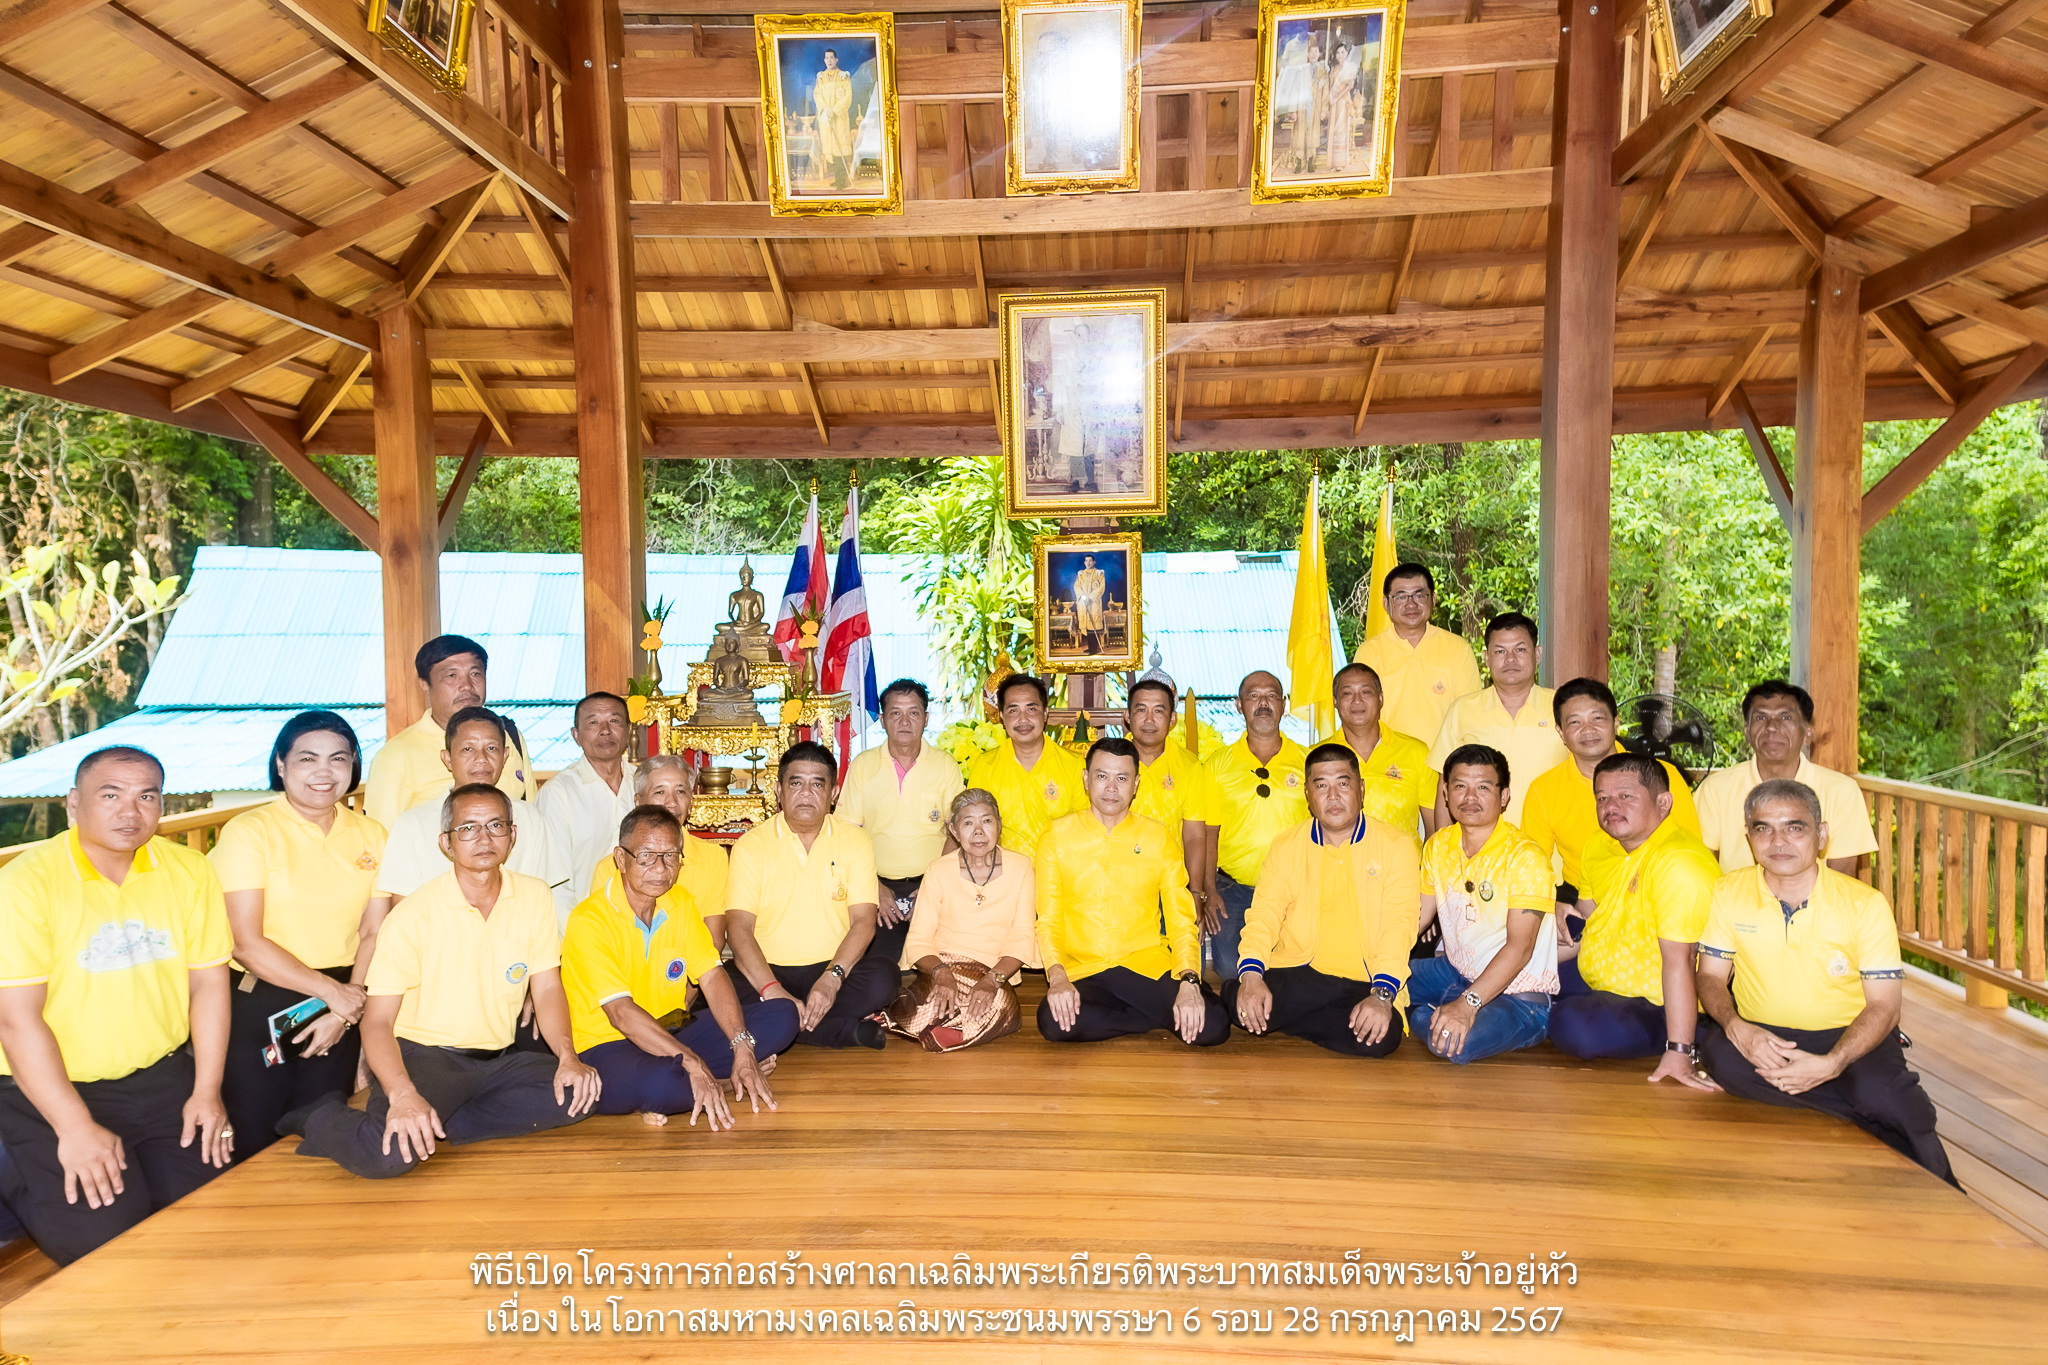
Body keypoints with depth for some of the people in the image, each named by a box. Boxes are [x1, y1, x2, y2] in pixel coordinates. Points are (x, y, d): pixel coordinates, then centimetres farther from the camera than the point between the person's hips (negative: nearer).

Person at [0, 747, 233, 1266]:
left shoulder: (190, 872, 0)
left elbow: (209, 982, 3)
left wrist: (208, 1091, -2)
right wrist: (75, 1127, -18)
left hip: (160, 1076, 4)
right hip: (51, 1087, -3)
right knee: (101, 1231, -15)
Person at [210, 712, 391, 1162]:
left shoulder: (371, 836, 6)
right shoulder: (249, 831, -6)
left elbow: (373, 934, 4)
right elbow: (246, 942, -12)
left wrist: (346, 1011, -7)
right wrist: (331, 991, -12)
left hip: (340, 1010, 4)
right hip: (257, 1007, -3)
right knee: (251, 1149, 4)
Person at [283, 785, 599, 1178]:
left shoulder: (536, 898, 1)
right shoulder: (412, 916, -11)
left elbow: (547, 989, 5)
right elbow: (378, 1020, -13)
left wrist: (568, 1057, -13)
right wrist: (402, 1095, -30)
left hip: (497, 1061, 5)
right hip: (422, 1057, -4)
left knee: (578, 1093, -21)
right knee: (388, 1154, -32)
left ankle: (429, 1127, -11)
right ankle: (325, 1120, 4)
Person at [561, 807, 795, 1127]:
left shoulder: (679, 902, 4)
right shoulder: (589, 921, -17)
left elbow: (712, 977, -1)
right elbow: (620, 1013, -25)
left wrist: (742, 1048, -16)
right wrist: (694, 1064, -33)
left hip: (672, 1034, 7)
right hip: (607, 1047, -6)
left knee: (782, 1016, -7)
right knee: (655, 1083, -41)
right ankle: (722, 1083, -9)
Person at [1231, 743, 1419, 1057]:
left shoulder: (1396, 846, 2)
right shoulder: (1287, 846, 9)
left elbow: (1398, 925, -6)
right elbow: (1264, 914, 2)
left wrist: (1382, 994, -21)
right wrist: (1251, 973, -18)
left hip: (1363, 982, 1)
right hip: (1297, 975, 0)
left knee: (1380, 1036, -30)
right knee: (1237, 999, -29)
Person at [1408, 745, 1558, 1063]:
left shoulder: (1523, 857, -20)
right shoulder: (1438, 846, 2)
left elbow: (1520, 947, -25)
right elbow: (1417, 915, 10)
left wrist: (1468, 1003, -35)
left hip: (1516, 992, -6)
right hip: (1455, 971, 7)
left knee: (1455, 1044, -33)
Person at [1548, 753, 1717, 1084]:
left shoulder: (1678, 862, -30)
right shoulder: (1617, 846, 3)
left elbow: (1678, 958, -35)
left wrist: (1678, 1052, -37)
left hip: (1655, 1008, -9)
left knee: (1575, 1026, -33)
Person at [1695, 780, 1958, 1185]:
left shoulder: (1865, 904, -8)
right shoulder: (1729, 894, -3)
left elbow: (1884, 1005, -8)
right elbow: (1711, 977, 3)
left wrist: (1831, 1064, -27)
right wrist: (1737, 1028, -21)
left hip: (1850, 1037, -1)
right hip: (1760, 1036, 1)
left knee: (1879, 1092, -33)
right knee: (1718, 1053, -32)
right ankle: (1870, 1120, -20)